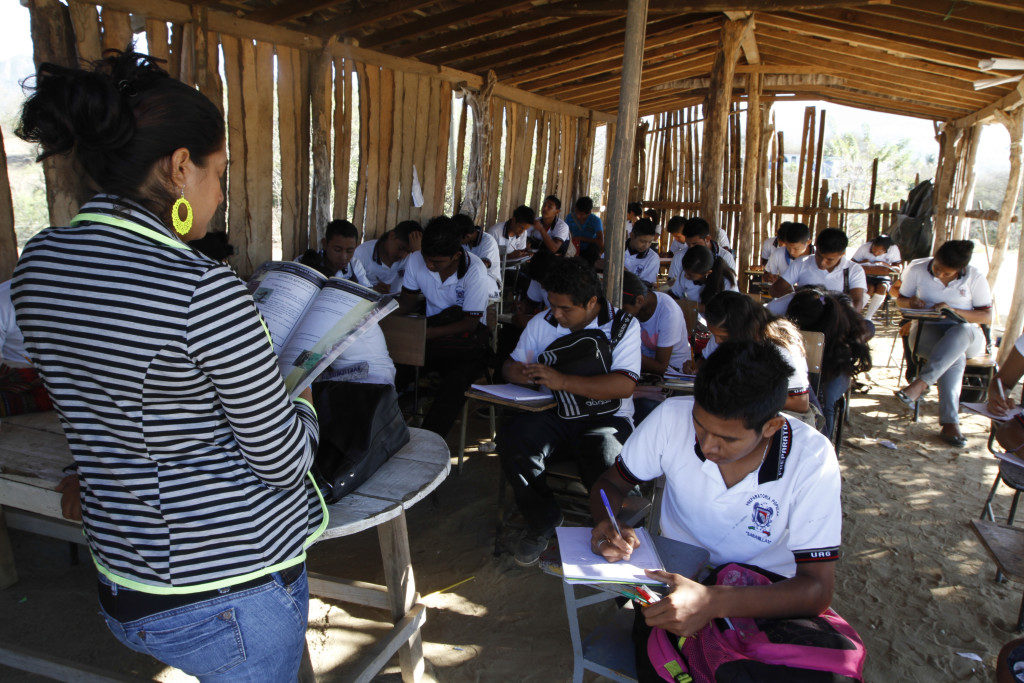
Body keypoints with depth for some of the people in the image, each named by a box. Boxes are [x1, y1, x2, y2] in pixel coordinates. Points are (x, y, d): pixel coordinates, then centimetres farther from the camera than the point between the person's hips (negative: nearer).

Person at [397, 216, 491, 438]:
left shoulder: (475, 271, -17)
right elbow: (408, 300, 8)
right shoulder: (416, 260, -4)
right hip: (432, 331, 4)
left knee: (454, 384, -34)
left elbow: (470, 323, -15)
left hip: (468, 342, -4)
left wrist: (427, 333, -25)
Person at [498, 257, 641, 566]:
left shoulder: (623, 325, -1)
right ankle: (543, 520, -2)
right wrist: (519, 372, -12)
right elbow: (511, 365, 15)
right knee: (512, 437, -27)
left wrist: (563, 381, -22)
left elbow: (625, 385, -14)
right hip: (553, 416, 3)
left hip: (605, 418, -3)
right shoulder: (541, 322, 11)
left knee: (604, 457, -35)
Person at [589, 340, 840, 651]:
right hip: (675, 575, 1)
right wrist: (607, 524, -27)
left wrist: (715, 602, -39)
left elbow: (818, 587, -23)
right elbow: (610, 482, -2)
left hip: (763, 592, 0)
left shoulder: (812, 459, -21)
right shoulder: (672, 417, -17)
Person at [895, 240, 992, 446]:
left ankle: (921, 383, -46)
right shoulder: (917, 270, 1)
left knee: (961, 331, -40)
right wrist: (911, 302, -13)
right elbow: (900, 299, 12)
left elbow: (987, 317, -3)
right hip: (927, 332, 0)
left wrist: (954, 310, -19)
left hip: (967, 335, 1)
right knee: (956, 358, -36)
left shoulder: (975, 278, -3)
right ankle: (950, 422, -43)